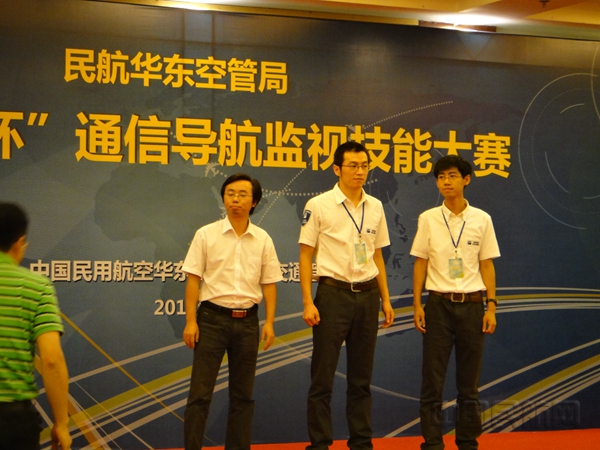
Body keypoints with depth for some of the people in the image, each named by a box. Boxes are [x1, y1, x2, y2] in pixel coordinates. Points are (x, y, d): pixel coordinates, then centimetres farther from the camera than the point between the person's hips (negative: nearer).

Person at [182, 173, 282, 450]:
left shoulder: (263, 240, 6)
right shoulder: (206, 235, -1)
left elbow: (269, 284, 8)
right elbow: (193, 280, -2)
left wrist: (269, 322, 0)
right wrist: (191, 321, -8)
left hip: (247, 320, 3)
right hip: (212, 317, -3)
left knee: (243, 393, 9)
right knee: (200, 392, -3)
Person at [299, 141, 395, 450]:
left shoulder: (375, 207, 8)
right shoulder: (318, 205, -6)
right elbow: (305, 255, -5)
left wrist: (385, 299, 11)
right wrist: (308, 302, -12)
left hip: (367, 295, 4)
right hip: (333, 293, -4)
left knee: (361, 377, 11)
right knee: (322, 377, 0)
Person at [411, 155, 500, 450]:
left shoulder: (482, 219, 2)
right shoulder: (428, 219, 1)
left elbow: (487, 265, 5)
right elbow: (420, 264, 4)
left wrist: (491, 307, 0)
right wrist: (417, 305, -1)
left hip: (471, 304, 1)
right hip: (439, 304, 0)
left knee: (469, 381, 7)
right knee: (432, 380, 1)